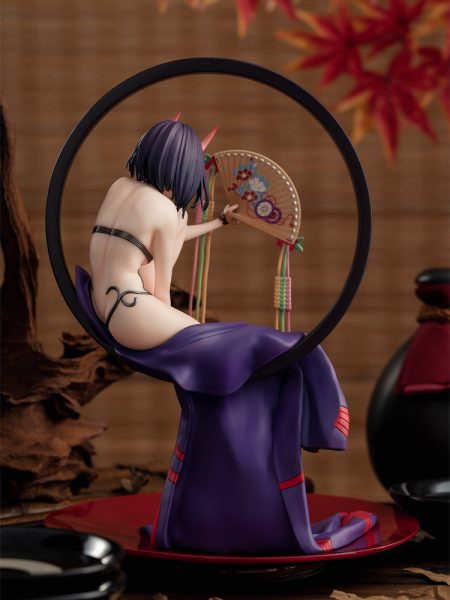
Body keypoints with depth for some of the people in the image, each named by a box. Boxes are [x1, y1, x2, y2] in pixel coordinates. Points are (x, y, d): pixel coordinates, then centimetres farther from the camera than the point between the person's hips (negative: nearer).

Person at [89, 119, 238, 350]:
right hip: (132, 318, -8)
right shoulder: (165, 209, -10)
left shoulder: (120, 186, 10)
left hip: (101, 310, 8)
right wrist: (169, 329, 12)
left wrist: (221, 220, 37)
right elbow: (161, 291, -4)